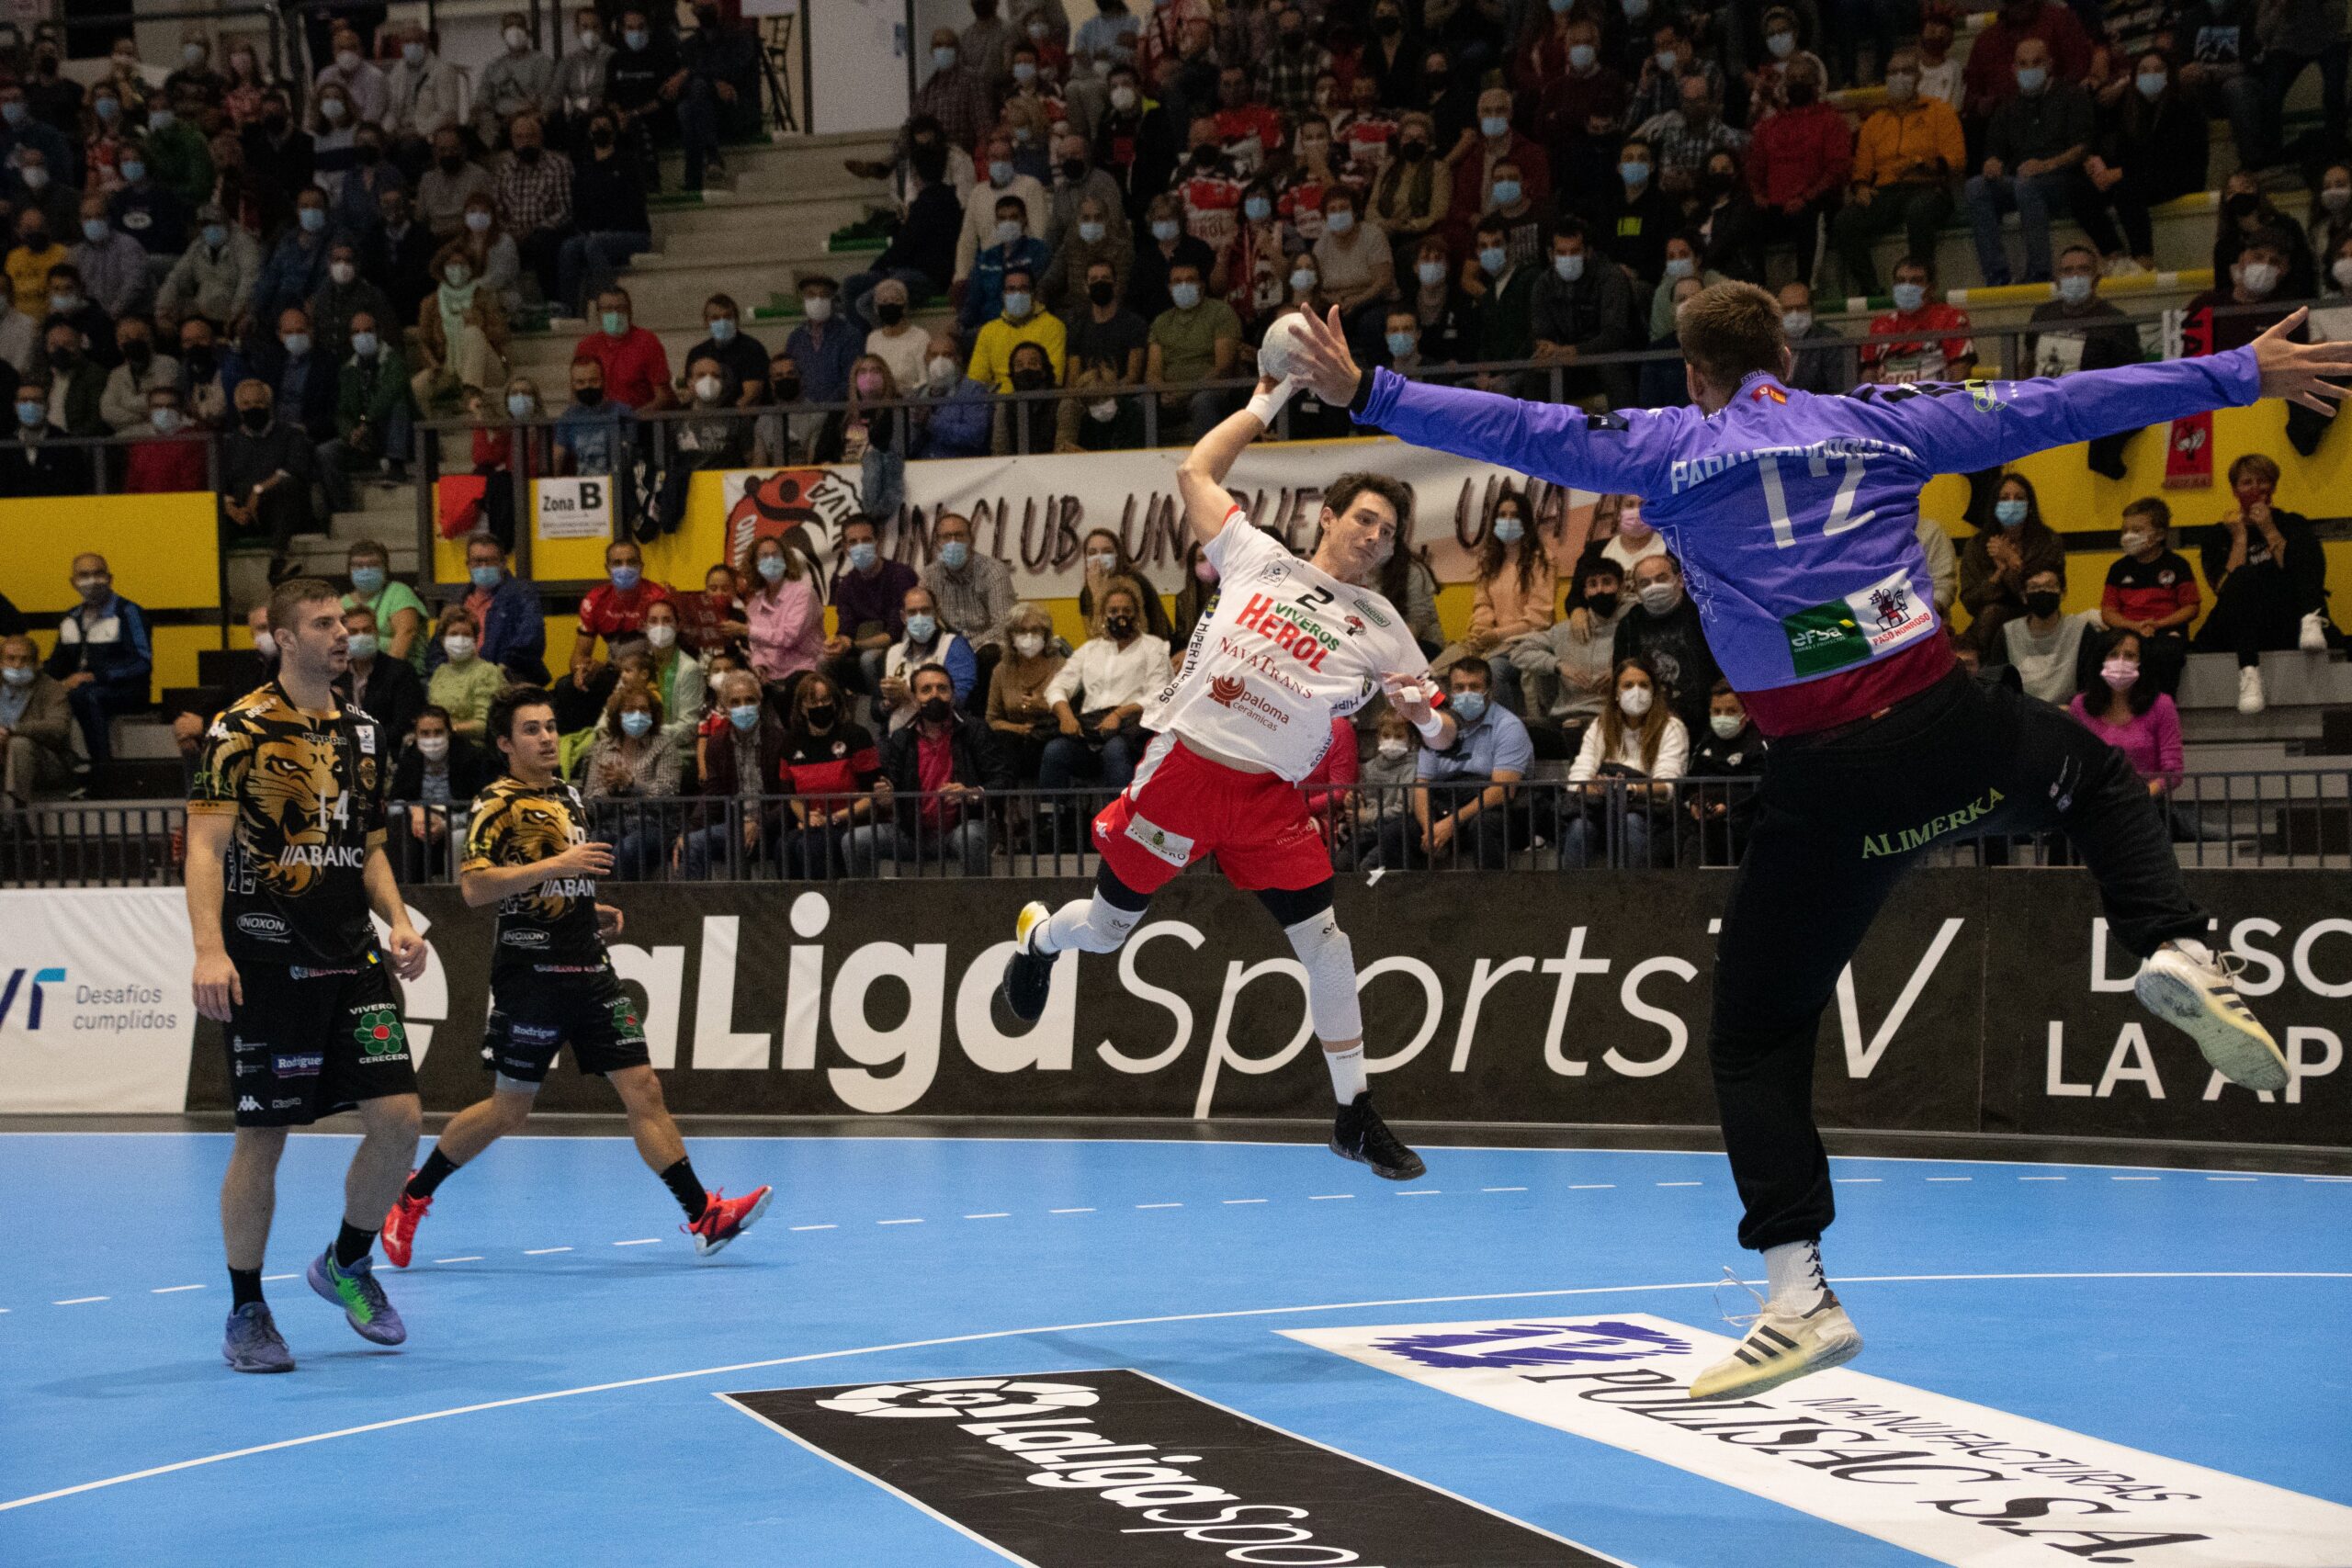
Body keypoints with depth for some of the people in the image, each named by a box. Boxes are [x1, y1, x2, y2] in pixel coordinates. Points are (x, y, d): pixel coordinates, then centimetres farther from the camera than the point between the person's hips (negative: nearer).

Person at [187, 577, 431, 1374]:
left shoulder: (363, 732, 13)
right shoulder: (241, 729, -6)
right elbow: (206, 844, -11)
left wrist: (397, 920, 6)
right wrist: (209, 947, -23)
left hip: (352, 960, 6)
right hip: (267, 965, -6)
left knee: (398, 1115, -4)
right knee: (262, 1137, 0)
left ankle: (348, 1263, 20)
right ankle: (246, 1313, 14)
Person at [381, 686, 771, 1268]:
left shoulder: (567, 796, 15)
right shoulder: (499, 804, -8)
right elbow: (473, 887, -21)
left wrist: (594, 911, 14)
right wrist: (555, 865, -24)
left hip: (589, 968, 7)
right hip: (531, 973, -7)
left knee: (642, 1089, -2)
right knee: (508, 1110, 3)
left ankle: (704, 1217, -5)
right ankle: (411, 1197, 21)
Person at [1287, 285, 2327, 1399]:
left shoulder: (1669, 448, 9)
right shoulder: (1879, 423, 14)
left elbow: (1517, 431, 8)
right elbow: (2062, 405, 17)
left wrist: (1366, 394, 17)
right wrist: (2241, 376, 24)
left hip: (1821, 783, -2)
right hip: (1941, 723, 2)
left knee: (1752, 1041, 9)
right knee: (2093, 773, 34)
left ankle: (1799, 1297, -4)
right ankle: (2178, 954, 7)